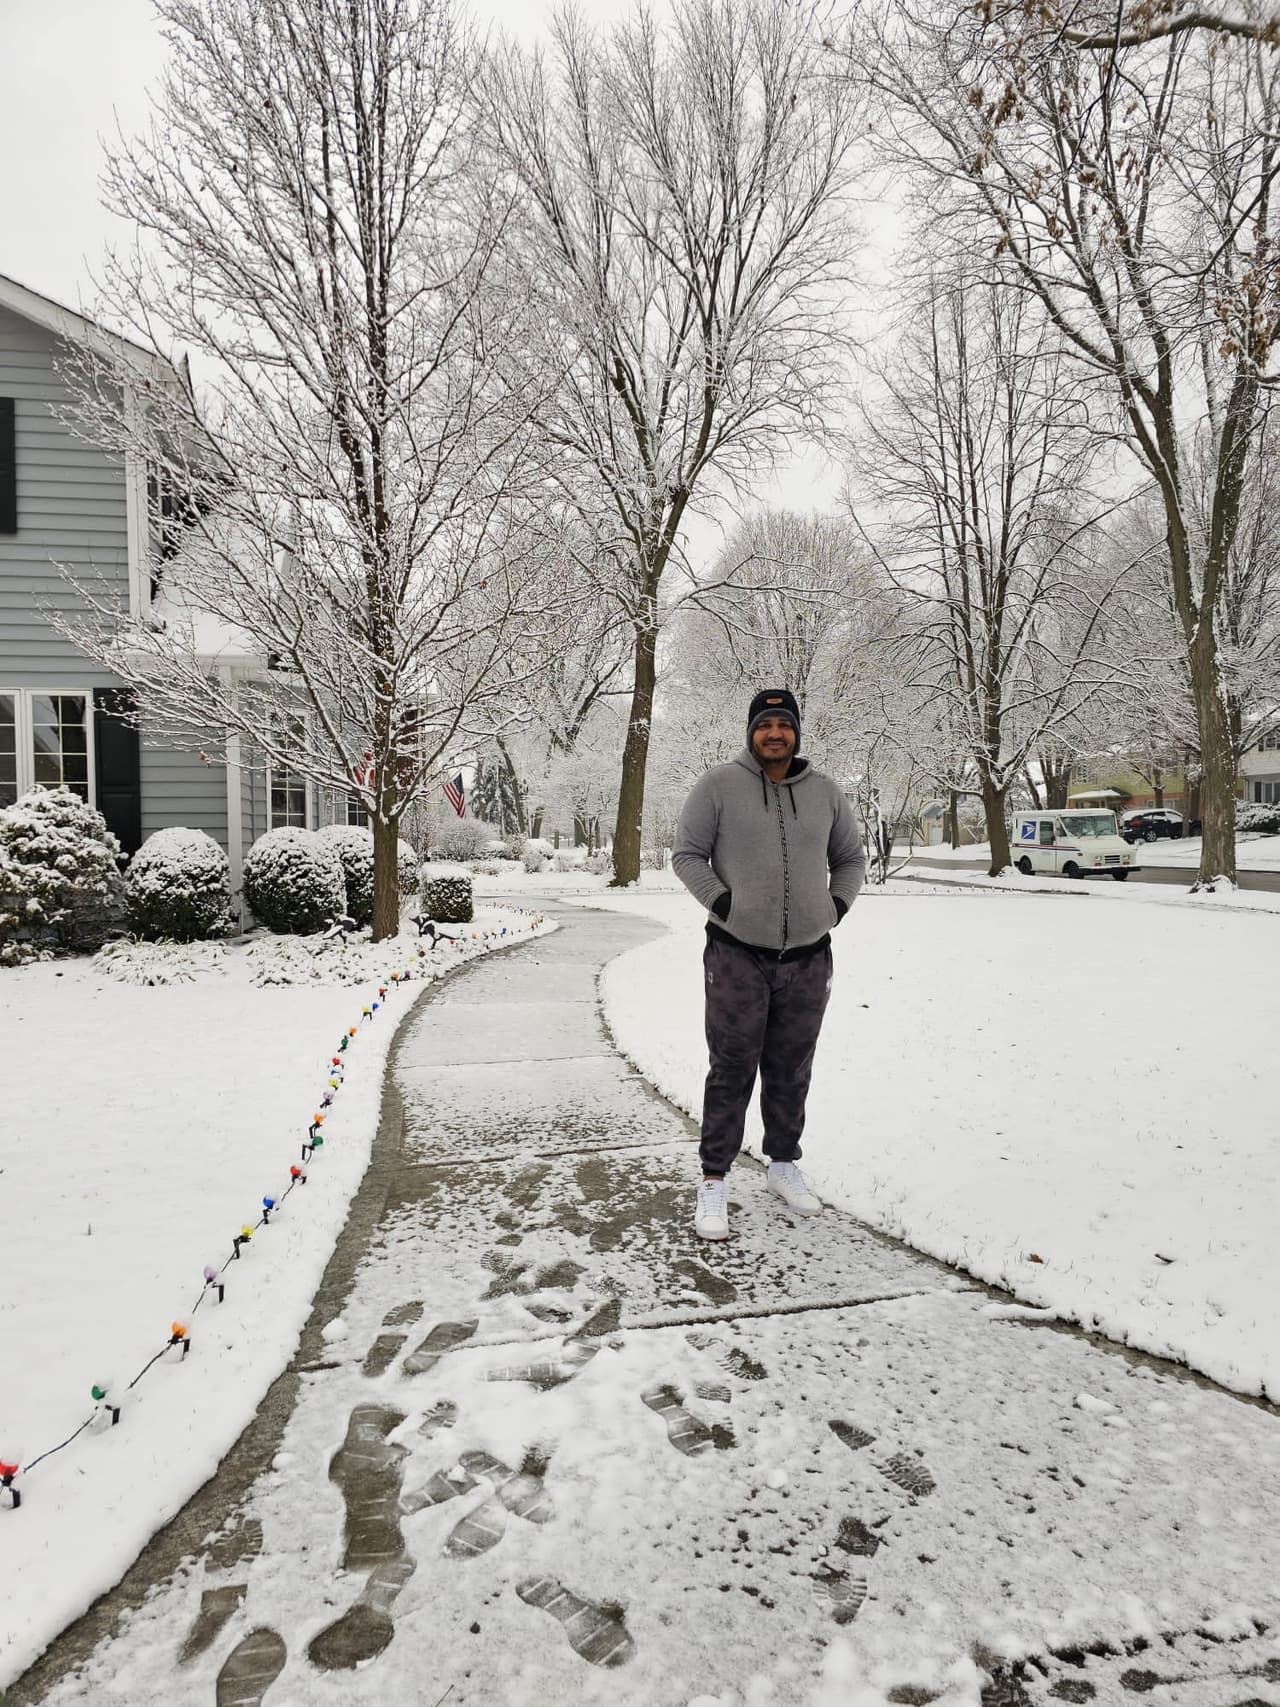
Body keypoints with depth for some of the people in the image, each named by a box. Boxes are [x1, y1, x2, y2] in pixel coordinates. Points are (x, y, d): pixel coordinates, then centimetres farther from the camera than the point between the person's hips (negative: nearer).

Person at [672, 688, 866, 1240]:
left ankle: (784, 1165, 30)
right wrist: (721, 901, -10)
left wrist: (835, 906, 6)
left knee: (791, 1072, 14)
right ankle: (714, 1180, 11)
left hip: (808, 960, 4)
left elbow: (851, 857, 19)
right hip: (737, 956, -3)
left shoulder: (825, 792, 8)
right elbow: (687, 855, 0)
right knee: (731, 1070, 0)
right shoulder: (718, 786, -3)